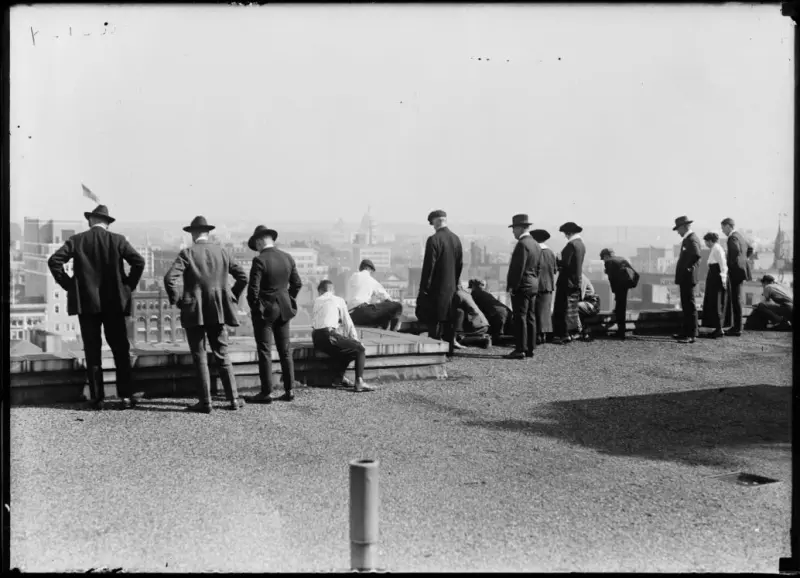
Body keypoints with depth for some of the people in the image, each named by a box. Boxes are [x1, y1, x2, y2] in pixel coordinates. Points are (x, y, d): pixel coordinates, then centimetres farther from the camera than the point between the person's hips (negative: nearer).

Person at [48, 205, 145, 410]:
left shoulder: (76, 240, 2)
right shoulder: (117, 240, 0)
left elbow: (54, 261, -7)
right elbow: (139, 261, -9)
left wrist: (68, 284, 1)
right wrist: (129, 285, 1)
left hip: (86, 303, 0)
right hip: (114, 302, 0)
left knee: (92, 352, 5)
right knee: (120, 350, 5)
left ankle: (98, 398, 5)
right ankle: (125, 396, 2)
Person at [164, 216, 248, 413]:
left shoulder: (187, 254, -6)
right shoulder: (221, 252, 6)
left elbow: (169, 279, -17)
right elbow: (243, 277, 7)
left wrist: (175, 300, -3)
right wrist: (231, 297, 15)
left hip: (194, 313, -3)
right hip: (218, 311, 3)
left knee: (200, 358, 4)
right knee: (222, 355, 12)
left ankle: (205, 402, 5)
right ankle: (233, 398, 11)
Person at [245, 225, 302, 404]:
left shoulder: (260, 260, -16)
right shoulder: (288, 258, 2)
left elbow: (253, 288, -17)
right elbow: (297, 284, 8)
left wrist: (254, 307, -3)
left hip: (264, 310, -6)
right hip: (283, 309, 6)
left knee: (265, 352, 0)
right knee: (285, 351, 11)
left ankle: (266, 393, 2)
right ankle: (289, 391, 13)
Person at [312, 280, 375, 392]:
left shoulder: (316, 301, 20)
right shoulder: (338, 300, 9)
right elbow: (348, 323, 6)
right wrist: (356, 339, 17)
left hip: (316, 339, 6)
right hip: (328, 335, -6)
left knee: (346, 349, 28)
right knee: (360, 349, 3)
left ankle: (339, 378, 23)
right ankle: (359, 382, -12)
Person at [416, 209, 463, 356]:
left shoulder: (434, 239, -15)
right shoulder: (456, 239, 6)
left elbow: (429, 266, -15)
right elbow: (460, 264, 11)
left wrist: (424, 287, -10)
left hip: (436, 288, -7)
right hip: (451, 288, 7)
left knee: (434, 322, -2)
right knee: (448, 321, 12)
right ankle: (449, 350, 16)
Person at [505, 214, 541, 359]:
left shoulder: (522, 244, -16)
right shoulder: (536, 244, 13)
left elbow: (518, 267, -20)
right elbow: (538, 266, 16)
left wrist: (512, 286, -17)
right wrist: (534, 281, 18)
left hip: (521, 286, -10)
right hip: (533, 286, 10)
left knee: (520, 318, -6)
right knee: (530, 318, 12)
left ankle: (521, 350, -6)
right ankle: (530, 348, 17)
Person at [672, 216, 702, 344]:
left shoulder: (692, 239, -17)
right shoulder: (688, 239, 15)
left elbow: (696, 255, -32)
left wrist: (688, 268, -21)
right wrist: (683, 268, 10)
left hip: (688, 277, -11)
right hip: (684, 278, 11)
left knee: (689, 306, -7)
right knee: (686, 306, 16)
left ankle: (691, 335, -4)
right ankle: (685, 332, 25)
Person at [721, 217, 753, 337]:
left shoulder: (733, 238, -15)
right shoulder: (740, 235, 16)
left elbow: (736, 251, -31)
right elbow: (750, 249, 27)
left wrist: (731, 266, -21)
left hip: (736, 270, -10)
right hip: (740, 270, 10)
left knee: (736, 300, -6)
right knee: (734, 299, 14)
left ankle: (737, 329, -3)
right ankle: (735, 326, 19)